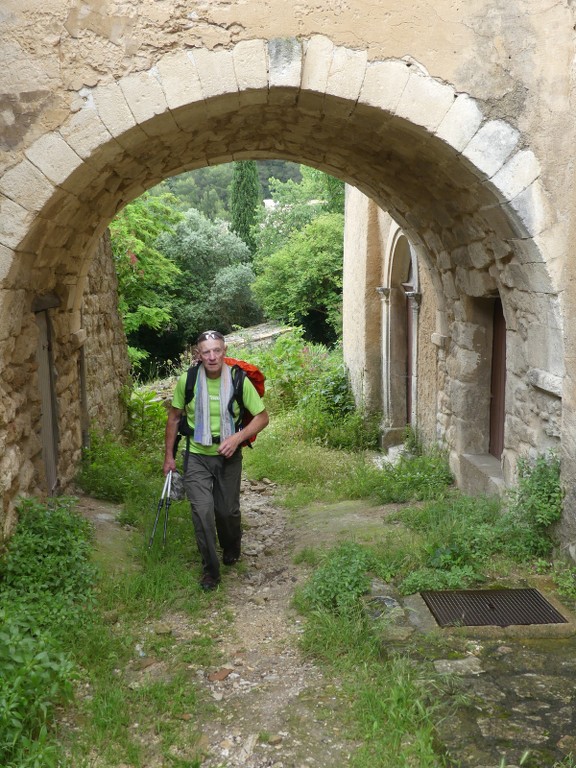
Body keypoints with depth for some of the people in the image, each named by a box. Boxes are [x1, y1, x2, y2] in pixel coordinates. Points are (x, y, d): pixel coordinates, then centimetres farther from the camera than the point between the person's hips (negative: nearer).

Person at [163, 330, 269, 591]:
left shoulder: (239, 380, -14)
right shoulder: (187, 381, -11)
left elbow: (262, 417, -6)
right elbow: (174, 417, 3)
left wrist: (237, 438, -20)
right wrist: (169, 456, 5)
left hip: (228, 457, 0)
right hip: (197, 456, 0)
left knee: (228, 510, 12)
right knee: (202, 510, -10)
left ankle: (231, 549, 44)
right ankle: (210, 570, 7)